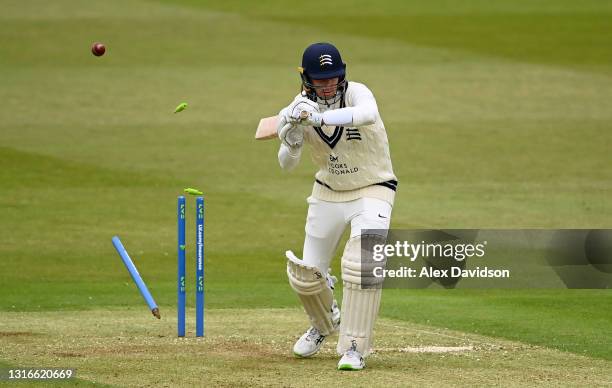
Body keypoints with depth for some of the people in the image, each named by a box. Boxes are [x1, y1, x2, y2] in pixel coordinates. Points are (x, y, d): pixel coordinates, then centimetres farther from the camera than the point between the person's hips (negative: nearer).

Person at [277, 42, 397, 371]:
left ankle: (354, 347, -13)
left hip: (372, 192, -4)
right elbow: (286, 164, -9)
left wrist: (315, 117, -54)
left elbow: (367, 114, -48)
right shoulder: (301, 106, -10)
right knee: (305, 274, 7)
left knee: (361, 265, -24)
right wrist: (292, 138, -31)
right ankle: (325, 322, 39)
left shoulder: (356, 93, -22)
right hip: (328, 193, 4)